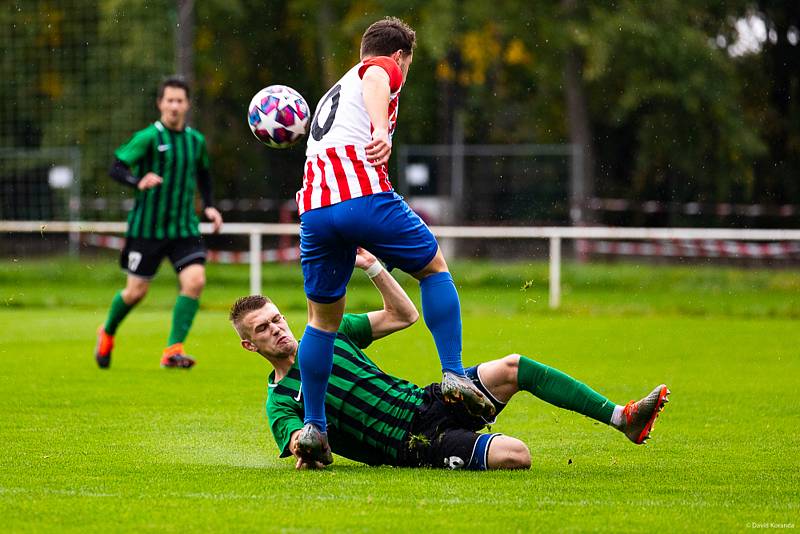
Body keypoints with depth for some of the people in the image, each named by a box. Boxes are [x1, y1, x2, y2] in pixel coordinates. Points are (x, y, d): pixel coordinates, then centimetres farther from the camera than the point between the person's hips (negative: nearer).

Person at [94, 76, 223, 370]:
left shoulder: (196, 140, 6)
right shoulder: (148, 137, -10)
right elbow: (117, 168, -17)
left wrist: (209, 205, 11)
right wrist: (138, 182, -36)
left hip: (184, 227, 4)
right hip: (147, 227, -4)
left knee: (195, 280, -17)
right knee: (136, 292, 3)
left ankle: (173, 350, -12)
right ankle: (107, 334, 33)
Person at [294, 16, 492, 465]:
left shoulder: (334, 93, 36)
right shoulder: (383, 70, 14)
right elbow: (375, 82, -13)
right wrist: (382, 129, -31)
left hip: (314, 207, 6)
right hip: (365, 195, -6)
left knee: (323, 318, 17)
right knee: (435, 267, 15)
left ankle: (314, 427, 12)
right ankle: (454, 375, 6)